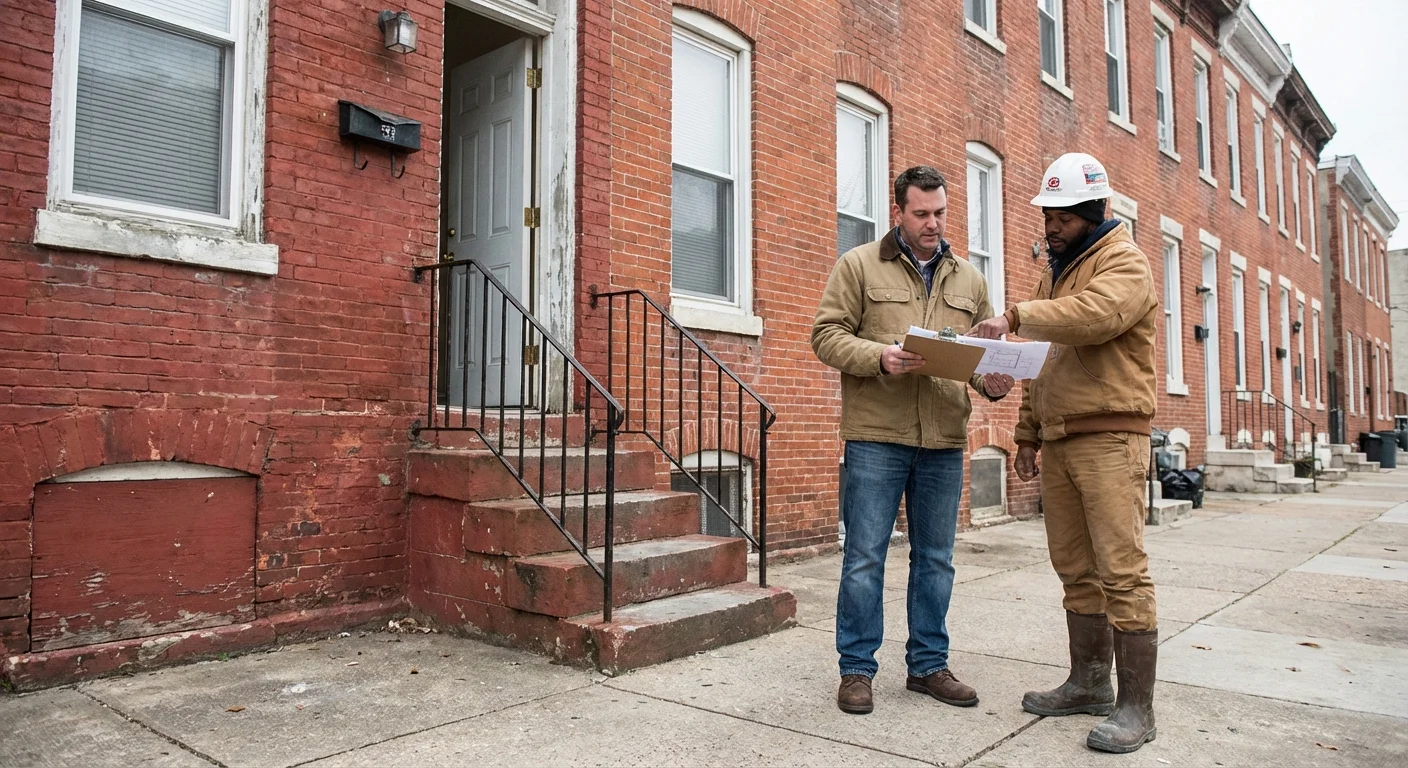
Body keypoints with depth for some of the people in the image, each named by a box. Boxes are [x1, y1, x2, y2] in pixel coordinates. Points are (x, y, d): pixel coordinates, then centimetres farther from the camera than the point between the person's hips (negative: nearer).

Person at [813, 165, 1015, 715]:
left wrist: (992, 383, -5)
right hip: (875, 437, -4)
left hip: (944, 441, 5)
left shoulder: (969, 279, 17)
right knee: (865, 557, 1)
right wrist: (879, 357, -19)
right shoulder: (859, 266, 3)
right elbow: (827, 334, -3)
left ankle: (928, 665, 26)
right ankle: (856, 669, 14)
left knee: (935, 560, 12)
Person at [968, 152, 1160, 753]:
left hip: (1109, 438, -8)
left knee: (1121, 571, -7)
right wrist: (1028, 433, 18)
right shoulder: (1055, 270, 22)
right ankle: (1089, 683, 22)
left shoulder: (1123, 261, -3)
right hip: (1057, 442, 8)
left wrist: (1016, 316, -20)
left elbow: (1094, 315, -27)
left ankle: (1136, 706, 0)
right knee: (1076, 570, 11)